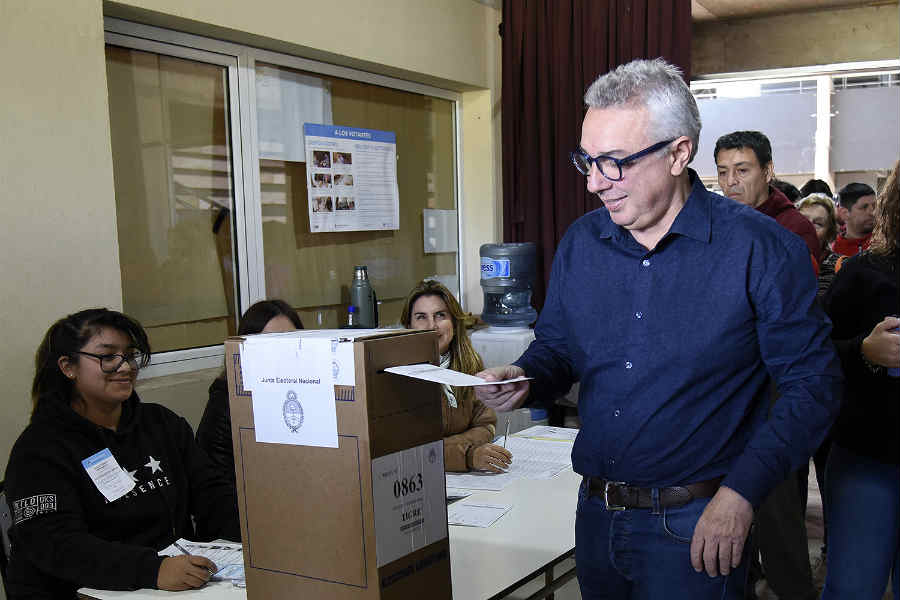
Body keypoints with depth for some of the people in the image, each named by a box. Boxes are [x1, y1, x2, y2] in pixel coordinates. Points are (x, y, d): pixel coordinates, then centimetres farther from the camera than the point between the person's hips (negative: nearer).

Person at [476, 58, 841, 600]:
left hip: (694, 528, -5)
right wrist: (524, 378, -9)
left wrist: (741, 492, -18)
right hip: (597, 515, 5)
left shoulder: (761, 248, -13)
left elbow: (813, 385, -11)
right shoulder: (580, 243, 2)